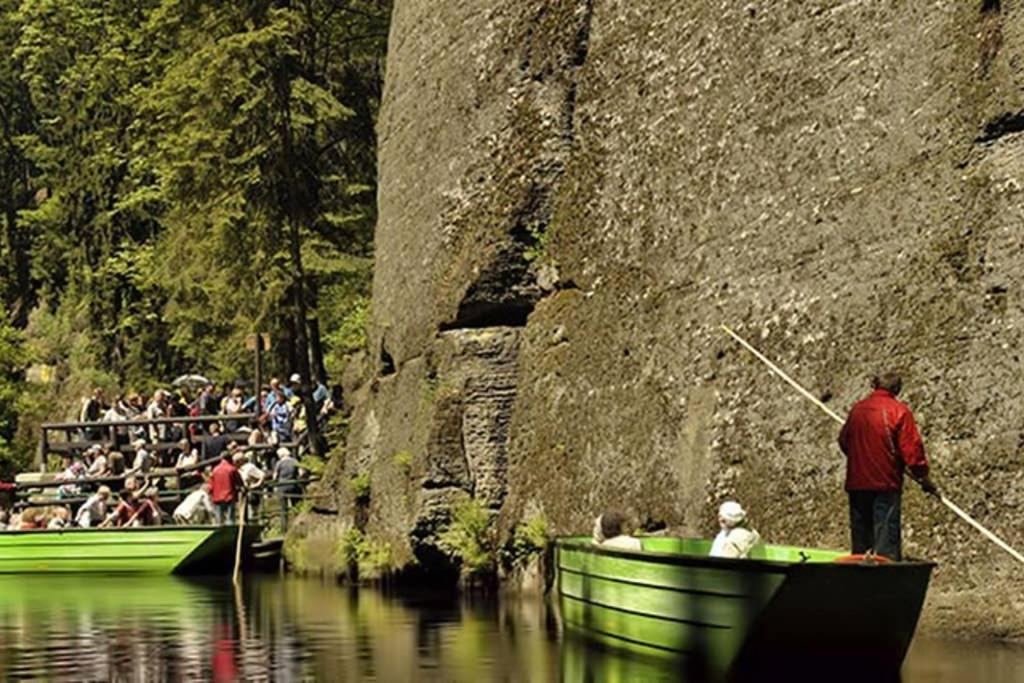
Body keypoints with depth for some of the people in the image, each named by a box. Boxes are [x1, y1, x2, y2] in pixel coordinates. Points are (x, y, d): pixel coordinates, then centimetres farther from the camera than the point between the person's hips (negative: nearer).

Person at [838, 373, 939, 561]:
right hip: (885, 482, -5)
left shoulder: (857, 409, 7)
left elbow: (843, 440, 18)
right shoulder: (898, 411, -7)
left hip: (856, 483, 5)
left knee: (860, 540, 13)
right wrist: (923, 477, 1)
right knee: (886, 538, -5)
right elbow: (911, 447, -8)